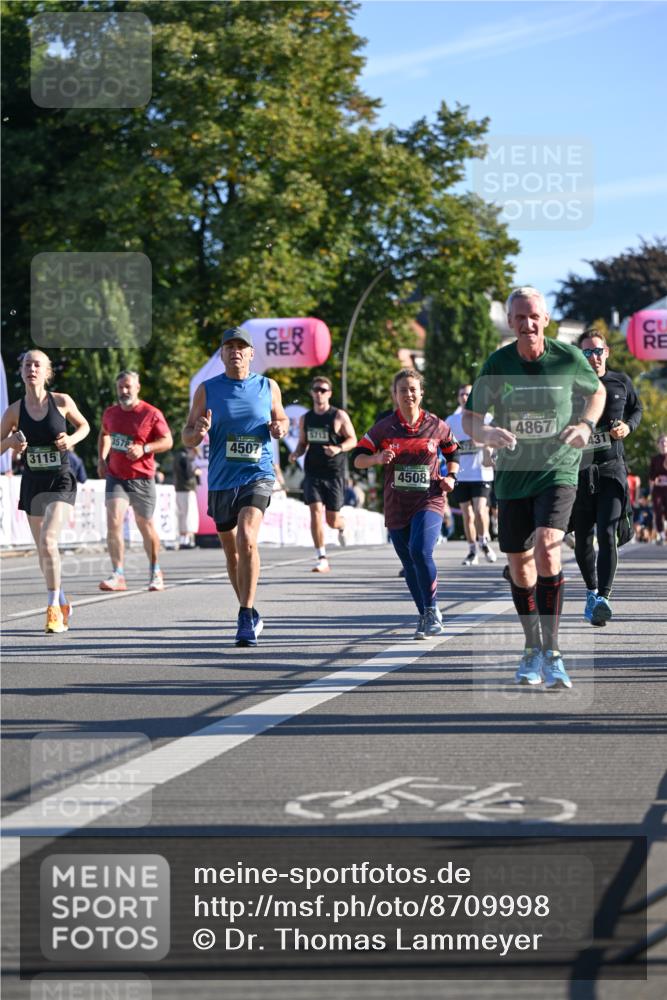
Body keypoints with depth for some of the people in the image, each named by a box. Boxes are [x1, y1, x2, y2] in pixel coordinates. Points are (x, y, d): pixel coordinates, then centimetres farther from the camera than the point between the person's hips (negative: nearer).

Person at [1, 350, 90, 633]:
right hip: (32, 482, 4)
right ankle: (63, 604, 31)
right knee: (42, 549, 12)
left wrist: (72, 439, -9)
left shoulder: (62, 401, -6)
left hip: (60, 481, -4)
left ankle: (53, 608, -12)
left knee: (48, 541, -21)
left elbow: (84, 426, 11)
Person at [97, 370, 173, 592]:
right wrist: (101, 459, 14)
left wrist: (144, 449, -22)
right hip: (115, 476, 3)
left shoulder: (151, 414, -8)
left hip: (142, 479, -3)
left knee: (145, 526, 8)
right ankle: (117, 575, -18)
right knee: (114, 522, -16)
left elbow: (167, 441, -7)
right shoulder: (110, 413, 6)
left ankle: (155, 572, 29)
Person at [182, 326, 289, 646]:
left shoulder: (268, 387, 5)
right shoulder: (207, 390, 3)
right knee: (231, 551, 11)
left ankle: (246, 617, -20)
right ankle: (250, 613, 29)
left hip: (257, 476, -2)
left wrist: (280, 428, -3)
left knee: (247, 539, -22)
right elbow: (187, 438, 6)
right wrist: (198, 432, -18)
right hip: (221, 480, 2)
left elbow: (282, 419, 22)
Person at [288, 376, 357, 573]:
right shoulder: (305, 419, 10)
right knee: (316, 511, -14)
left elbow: (352, 440, -2)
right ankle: (322, 559, -13)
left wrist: (338, 449, -22)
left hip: (334, 473, -2)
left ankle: (342, 525, 42)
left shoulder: (339, 416, -3)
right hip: (312, 473, 2)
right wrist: (296, 453, -3)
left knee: (332, 520, 2)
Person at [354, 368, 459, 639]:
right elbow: (358, 459, 1)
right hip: (397, 507, 2)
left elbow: (453, 452, 20)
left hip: (429, 502, -2)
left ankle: (432, 610, -8)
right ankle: (425, 616, 26)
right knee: (410, 566, 8)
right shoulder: (384, 427, 1)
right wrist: (377, 458, -19)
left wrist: (451, 477, 3)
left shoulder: (436, 426, 2)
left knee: (420, 552, -24)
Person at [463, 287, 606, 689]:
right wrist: (485, 433, -22)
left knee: (547, 548, -24)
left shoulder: (569, 358, -7)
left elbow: (597, 391, 13)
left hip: (558, 471, -2)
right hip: (513, 475, 3)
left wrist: (587, 425, -7)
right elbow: (470, 417, 2)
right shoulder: (497, 364, -6)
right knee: (520, 567, 9)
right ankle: (533, 650, 30)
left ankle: (551, 652, -20)